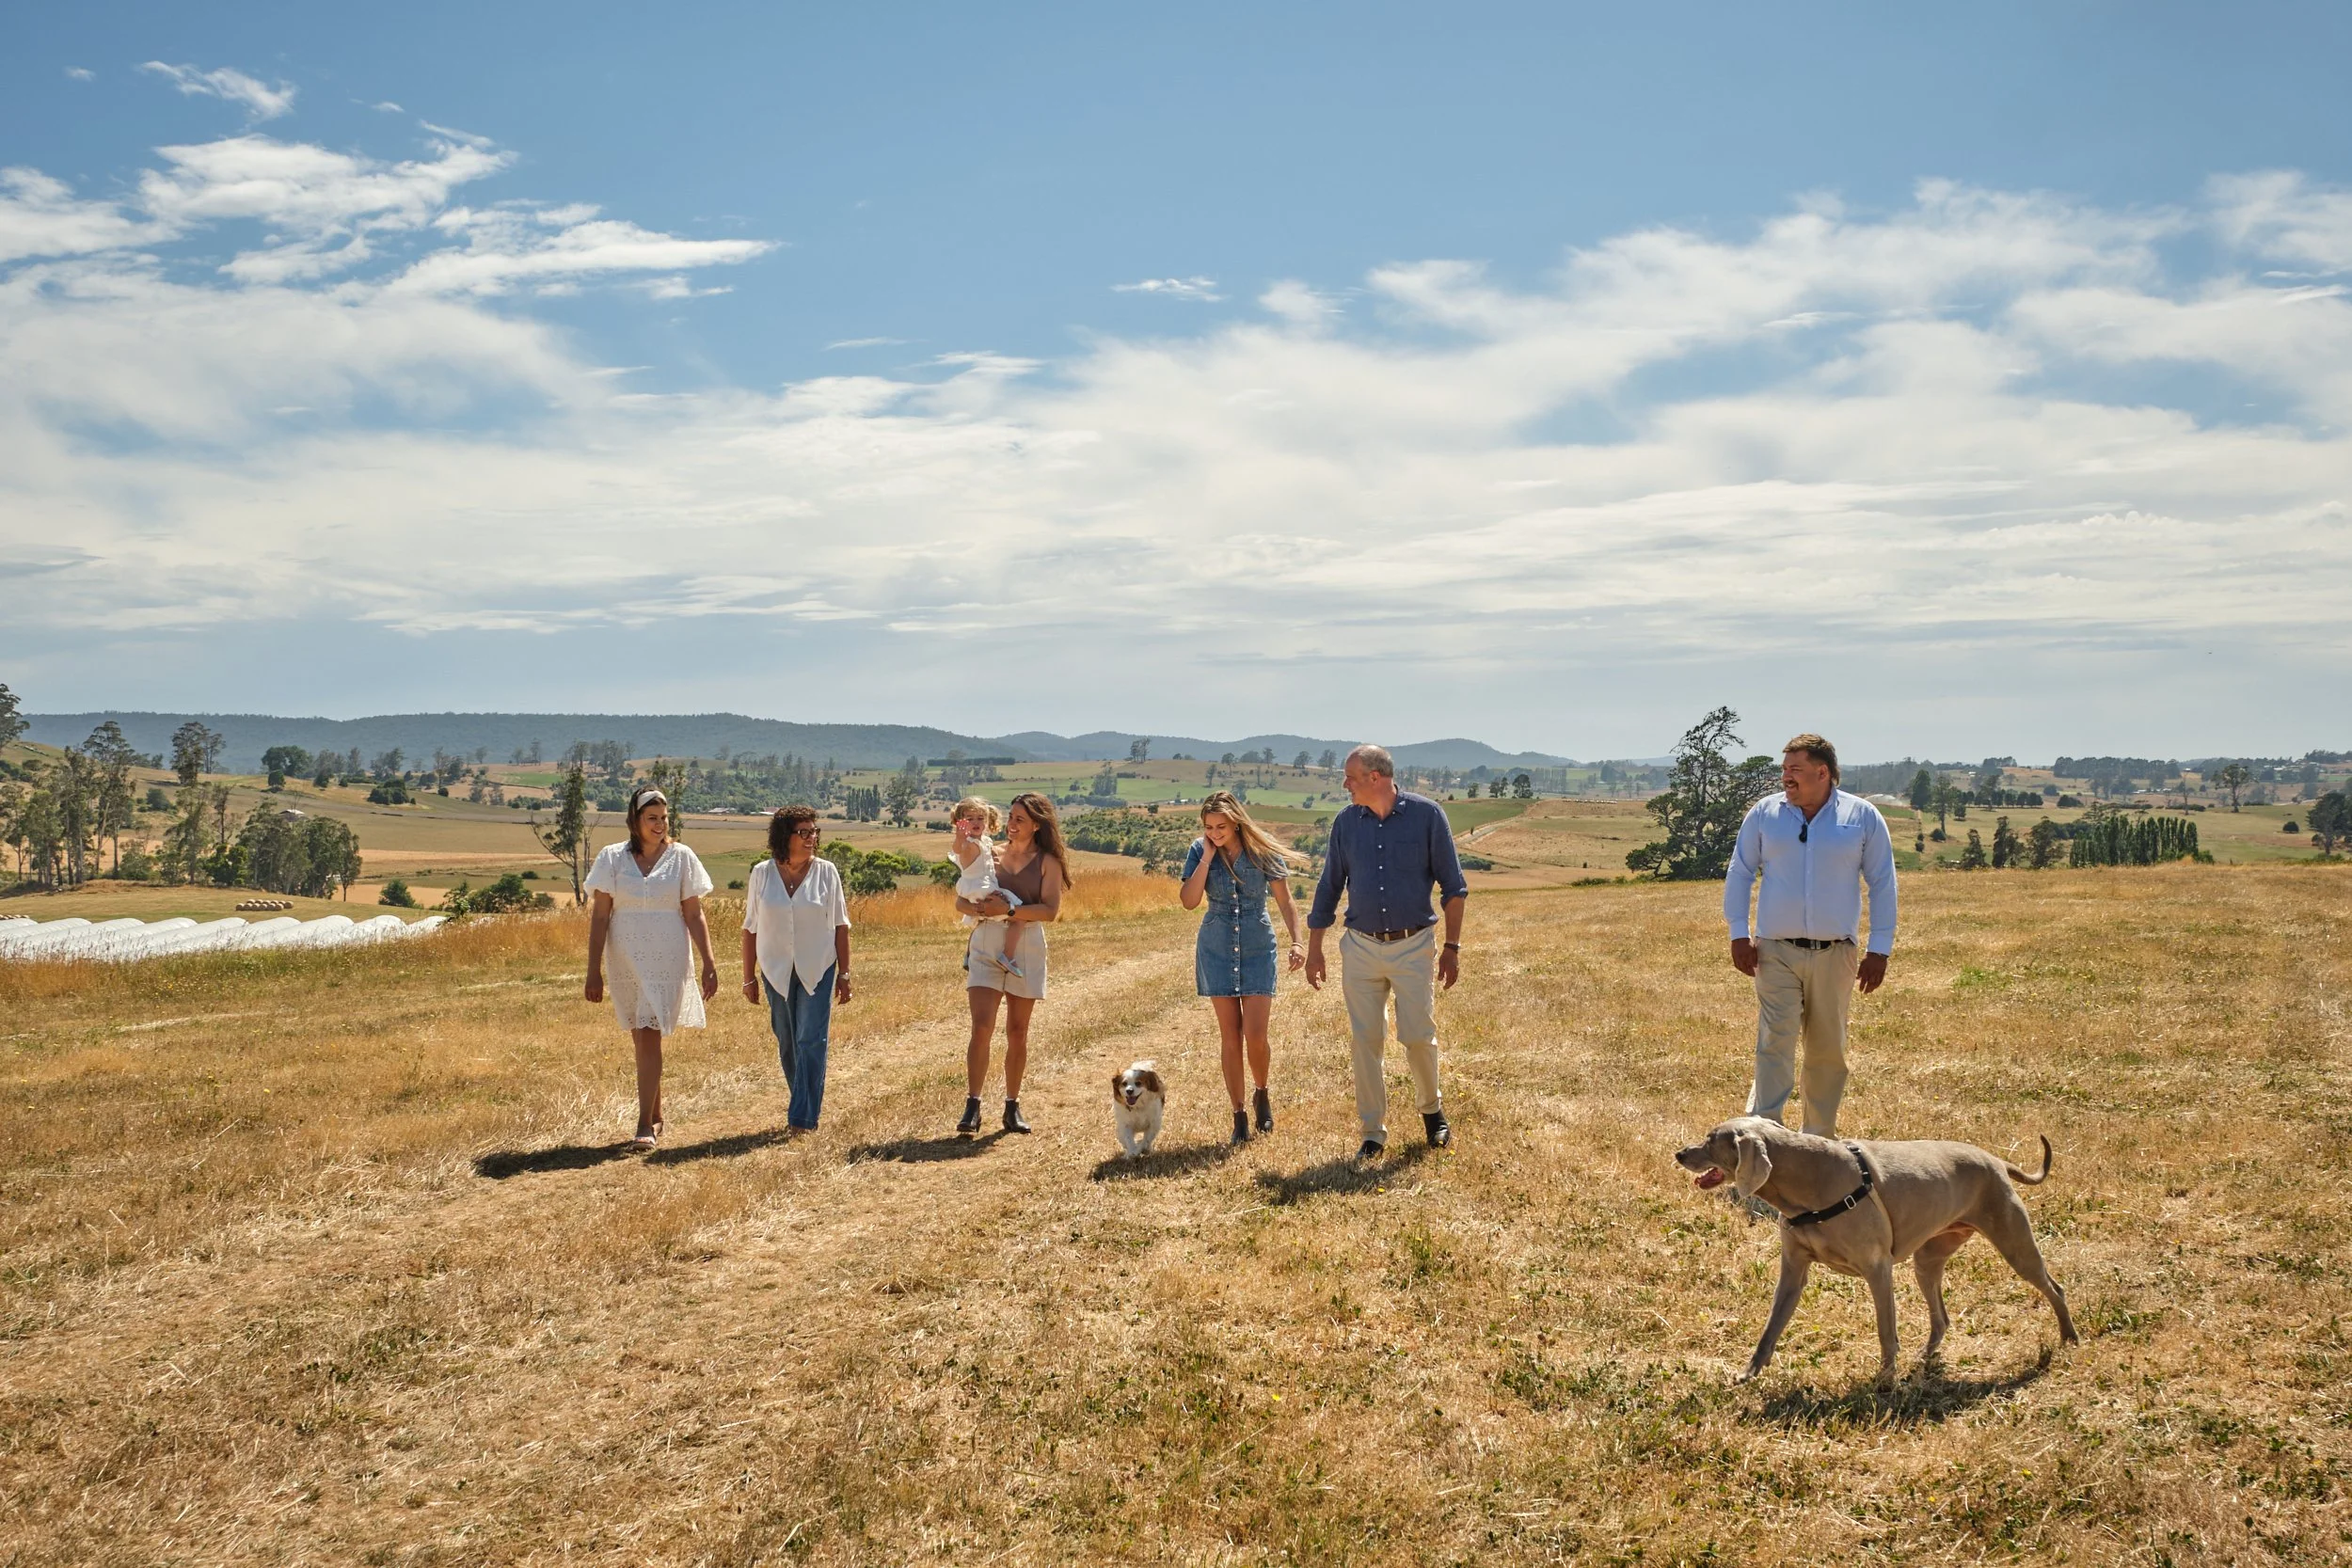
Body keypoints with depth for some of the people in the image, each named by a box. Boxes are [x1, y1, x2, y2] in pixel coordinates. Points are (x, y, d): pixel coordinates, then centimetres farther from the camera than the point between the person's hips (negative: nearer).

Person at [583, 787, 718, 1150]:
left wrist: (709, 963, -1)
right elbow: (599, 916, 2)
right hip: (625, 961, 2)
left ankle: (645, 1125, -10)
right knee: (643, 1039, 11)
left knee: (649, 1038, -10)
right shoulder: (612, 858, 3)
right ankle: (656, 1115, 26)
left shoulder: (681, 857, 2)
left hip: (667, 961, -2)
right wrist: (594, 970, -2)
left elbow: (694, 916, 3)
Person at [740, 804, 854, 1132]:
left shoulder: (826, 872, -3)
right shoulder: (762, 874, 0)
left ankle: (803, 1118, -6)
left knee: (811, 1041, -8)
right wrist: (749, 977, 5)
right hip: (777, 970, 2)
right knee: (787, 1043, 11)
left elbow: (840, 925, 2)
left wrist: (844, 973, 1)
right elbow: (750, 928, 5)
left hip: (818, 969, -2)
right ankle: (805, 1104, 28)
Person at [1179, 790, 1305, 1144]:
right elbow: (1189, 900, -14)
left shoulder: (1264, 852, -7)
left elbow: (1285, 903, -4)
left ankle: (1262, 1095, 21)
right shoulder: (1199, 852, -4)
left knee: (1255, 1035, -8)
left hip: (1258, 949, -1)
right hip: (1217, 950, 1)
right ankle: (1239, 1115, 12)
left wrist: (1297, 942, -16)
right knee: (1230, 1036, 2)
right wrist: (1208, 857, -17)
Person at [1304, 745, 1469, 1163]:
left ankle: (1432, 1109, 26)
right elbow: (1328, 889, 11)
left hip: (1413, 945, -2)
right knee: (1366, 1041, 3)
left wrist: (1452, 946, -5)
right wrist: (1314, 950, 9)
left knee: (1418, 1035, -2)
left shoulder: (1427, 815, -5)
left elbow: (1453, 887, -1)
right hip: (1360, 948, 3)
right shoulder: (1346, 822, 4)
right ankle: (1373, 1133, 14)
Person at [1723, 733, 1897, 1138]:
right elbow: (1739, 874, 10)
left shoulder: (1863, 817, 1)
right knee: (1775, 1045, -10)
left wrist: (1879, 950, 0)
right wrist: (1739, 934, 2)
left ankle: (1820, 1141, 23)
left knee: (1828, 1051, 10)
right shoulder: (1764, 813, 3)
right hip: (1776, 952, -1)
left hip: (1835, 955, 1)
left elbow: (1883, 884, 5)